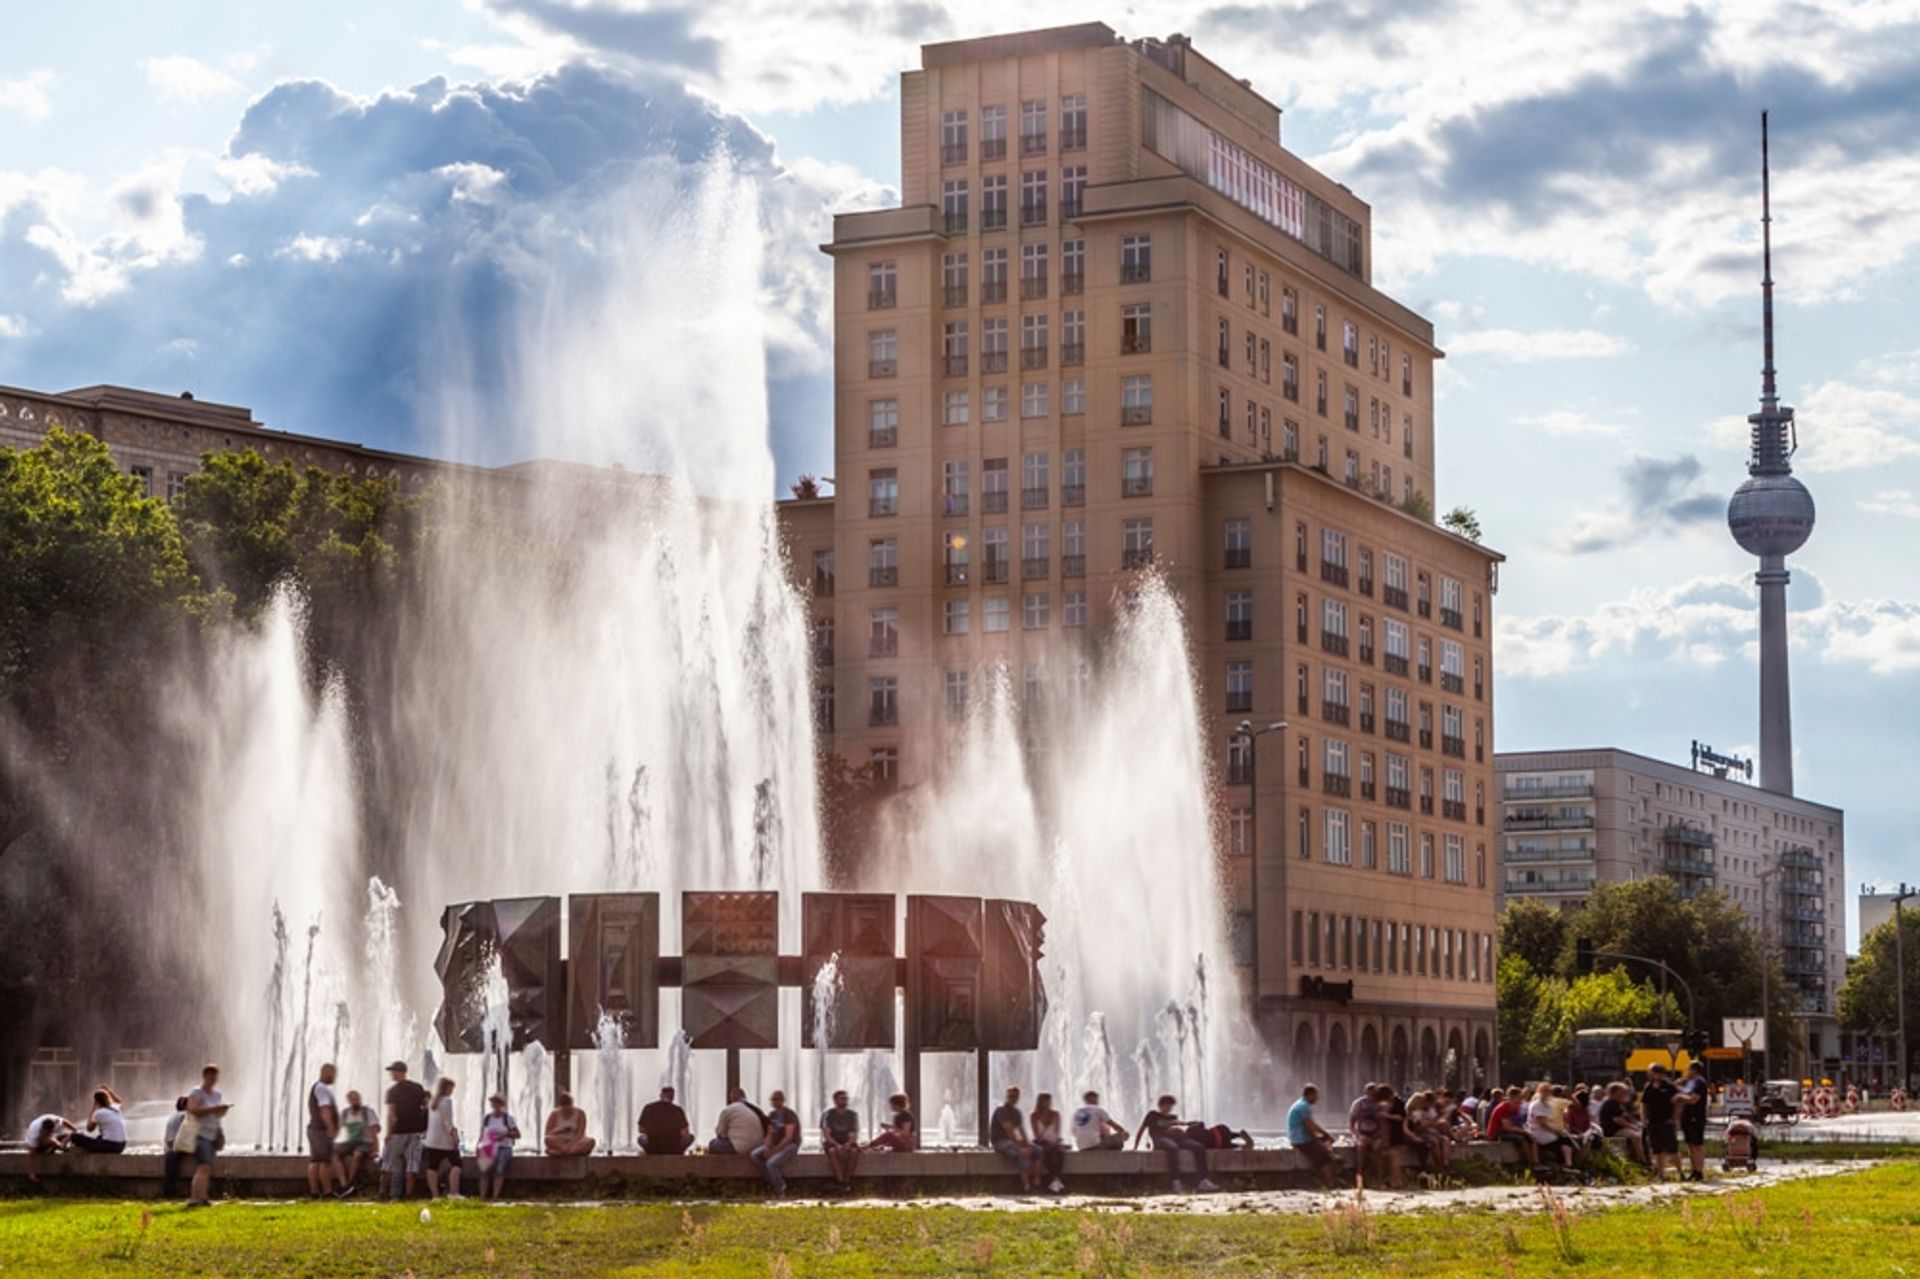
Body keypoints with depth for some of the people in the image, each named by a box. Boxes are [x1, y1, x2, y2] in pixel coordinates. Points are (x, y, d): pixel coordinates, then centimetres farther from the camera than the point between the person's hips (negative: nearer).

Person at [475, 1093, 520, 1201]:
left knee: (500, 1169, -31)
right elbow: (481, 1136, 14)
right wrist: (477, 1148, -2)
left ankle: (495, 1196, -37)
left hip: (503, 1148, -1)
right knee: (485, 1169, -28)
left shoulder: (508, 1119, 8)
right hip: (487, 1148, 1)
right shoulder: (486, 1119, 15)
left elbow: (517, 1135, 8)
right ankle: (482, 1196, -33)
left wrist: (506, 1134, -10)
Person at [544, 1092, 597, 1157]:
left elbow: (580, 1134, -12)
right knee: (549, 1139, -34)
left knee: (590, 1141, -33)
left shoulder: (580, 1113, -1)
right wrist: (559, 1130, -23)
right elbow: (548, 1134, -4)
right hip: (559, 1142, -1)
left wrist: (570, 1144, -29)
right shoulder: (554, 1115, 2)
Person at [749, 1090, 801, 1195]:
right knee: (755, 1155, -13)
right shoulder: (772, 1115, 9)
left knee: (771, 1162, -31)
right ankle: (771, 1182, -6)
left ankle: (780, 1191, -12)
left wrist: (774, 1150, -23)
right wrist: (767, 1148, -10)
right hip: (775, 1144, 8)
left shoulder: (789, 1115, -15)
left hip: (790, 1145, -8)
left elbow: (788, 1137, -21)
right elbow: (770, 1134, 10)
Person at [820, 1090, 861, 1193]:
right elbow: (826, 1134, -11)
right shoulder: (827, 1113, -5)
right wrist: (837, 1145, -29)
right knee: (833, 1151, -38)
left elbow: (855, 1134, -3)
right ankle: (840, 1181, -41)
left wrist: (848, 1144, -26)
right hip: (831, 1142, -2)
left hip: (847, 1142, 2)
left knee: (854, 1151, -34)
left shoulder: (853, 1114, 1)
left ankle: (847, 1181, -30)